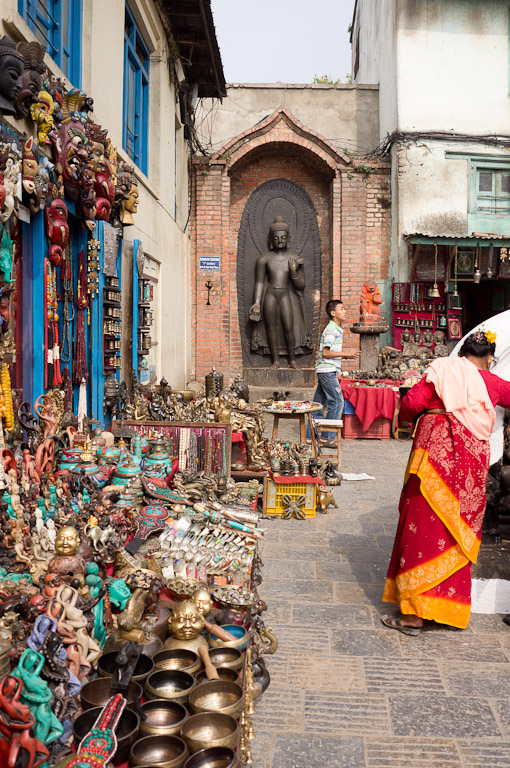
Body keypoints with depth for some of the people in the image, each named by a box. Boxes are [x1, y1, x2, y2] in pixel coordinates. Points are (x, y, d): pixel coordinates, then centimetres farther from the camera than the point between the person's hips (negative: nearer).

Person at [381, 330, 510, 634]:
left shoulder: (442, 370, 5)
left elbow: (411, 403, -4)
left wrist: (406, 417, 17)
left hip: (436, 449, -3)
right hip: (473, 456, 3)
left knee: (425, 526, -1)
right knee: (458, 530, 13)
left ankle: (414, 614, -1)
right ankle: (451, 603, 22)